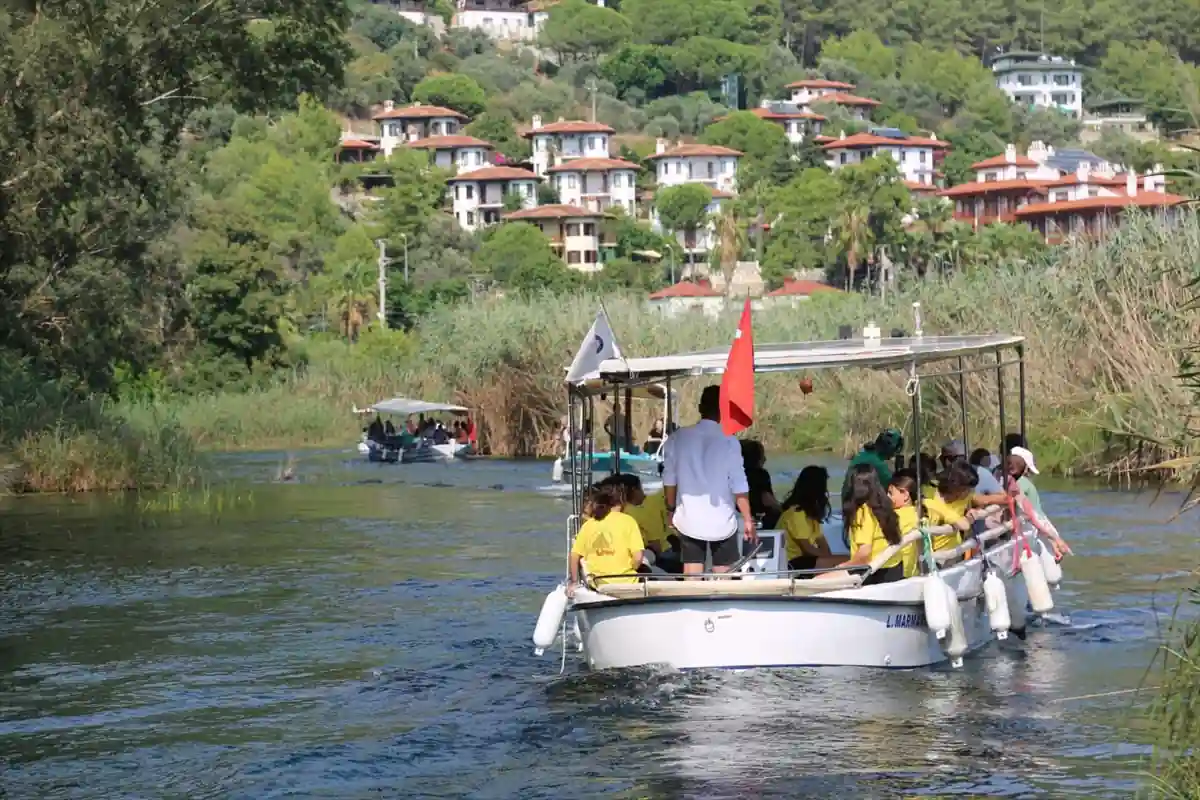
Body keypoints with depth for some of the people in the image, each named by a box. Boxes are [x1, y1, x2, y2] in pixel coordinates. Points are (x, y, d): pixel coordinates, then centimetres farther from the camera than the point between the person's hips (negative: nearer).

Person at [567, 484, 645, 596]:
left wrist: (574, 582, 10)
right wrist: (629, 572, 9)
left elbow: (575, 556, 1)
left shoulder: (588, 524, 4)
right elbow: (638, 557, -9)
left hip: (598, 583, 3)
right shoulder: (628, 521, -3)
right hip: (625, 583, -3)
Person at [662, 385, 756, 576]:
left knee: (692, 577, 6)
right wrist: (748, 519, -1)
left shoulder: (679, 437, -5)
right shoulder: (728, 441, -12)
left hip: (689, 519, 2)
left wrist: (671, 509, 18)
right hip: (721, 520, -2)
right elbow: (739, 487, -11)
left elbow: (669, 479, 2)